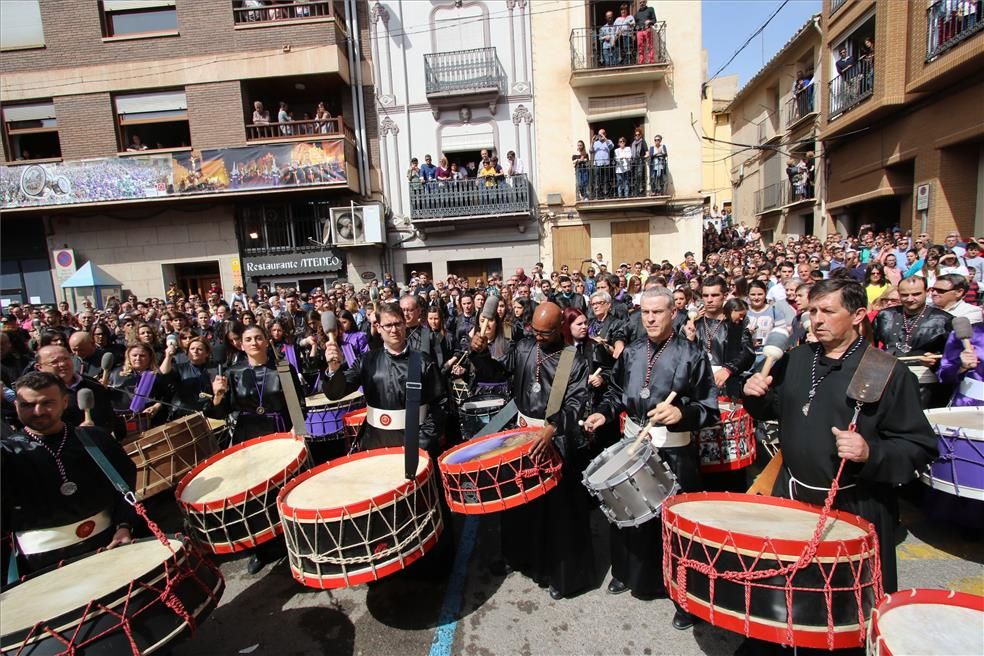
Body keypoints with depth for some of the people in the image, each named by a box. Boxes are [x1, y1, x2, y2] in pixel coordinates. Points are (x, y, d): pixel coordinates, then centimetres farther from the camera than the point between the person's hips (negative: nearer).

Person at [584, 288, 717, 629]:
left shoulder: (691, 354, -10)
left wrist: (681, 413, -30)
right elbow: (617, 391, 16)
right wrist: (604, 413, -2)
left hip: (673, 450, -5)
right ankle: (628, 572, 42)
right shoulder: (632, 351, 5)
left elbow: (710, 408, -12)